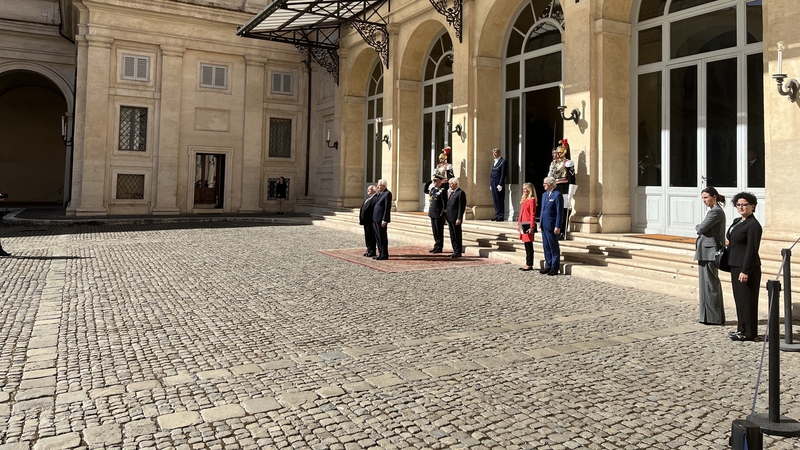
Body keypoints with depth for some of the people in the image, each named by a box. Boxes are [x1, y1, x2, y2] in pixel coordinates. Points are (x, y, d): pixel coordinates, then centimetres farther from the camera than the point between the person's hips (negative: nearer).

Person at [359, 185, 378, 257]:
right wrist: (361, 219, 15)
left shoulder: (375, 198, -13)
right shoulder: (368, 198, 18)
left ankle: (372, 251, 4)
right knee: (367, 236, 14)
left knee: (371, 237, -3)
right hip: (366, 221, 10)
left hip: (371, 221, -10)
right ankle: (369, 250, 22)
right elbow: (363, 208, 20)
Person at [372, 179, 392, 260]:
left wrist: (384, 220, -20)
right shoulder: (379, 194, 17)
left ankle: (384, 255, 2)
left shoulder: (387, 194, -11)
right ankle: (381, 253, 18)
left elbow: (387, 208, -16)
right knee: (377, 237, 11)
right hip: (376, 220, 9)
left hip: (381, 220, -9)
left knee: (382, 237, -4)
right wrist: (374, 220, 16)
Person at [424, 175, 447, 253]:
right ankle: (436, 246, 21)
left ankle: (439, 248, 7)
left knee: (439, 232, 0)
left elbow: (445, 204, -15)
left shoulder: (442, 191, -13)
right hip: (432, 214, 8)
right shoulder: (432, 189, 11)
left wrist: (443, 214, -17)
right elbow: (425, 191, 29)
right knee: (434, 231, 13)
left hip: (439, 215, -8)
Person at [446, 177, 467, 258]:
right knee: (452, 236, 11)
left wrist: (459, 219, -19)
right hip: (450, 218, 9)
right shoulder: (450, 193, 16)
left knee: (457, 236, -2)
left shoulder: (461, 193, -10)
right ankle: (455, 251, 18)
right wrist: (447, 218, 14)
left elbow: (462, 207, -15)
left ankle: (458, 252, 4)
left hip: (456, 219, -9)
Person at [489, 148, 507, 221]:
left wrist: (500, 184, -17)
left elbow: (503, 174, -12)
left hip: (499, 183, -8)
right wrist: (490, 184, 13)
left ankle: (501, 216, -2)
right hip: (493, 183, 8)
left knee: (500, 200, -5)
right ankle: (497, 215, 13)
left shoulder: (502, 161, -6)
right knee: (495, 200, 8)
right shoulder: (493, 162, 18)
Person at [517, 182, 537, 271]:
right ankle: (527, 264, 18)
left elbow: (533, 215, -14)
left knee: (529, 246, -3)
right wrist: (518, 224, 18)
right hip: (523, 226, 9)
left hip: (528, 226, -9)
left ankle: (529, 265, 2)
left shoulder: (532, 200, -11)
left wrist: (532, 227, -17)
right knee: (526, 246, 12)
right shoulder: (523, 200, 15)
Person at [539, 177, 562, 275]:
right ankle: (548, 266, 20)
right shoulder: (544, 194, 15)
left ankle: (555, 268, 7)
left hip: (552, 226, -8)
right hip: (544, 225, 8)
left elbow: (559, 212, -13)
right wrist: (541, 223, 14)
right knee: (546, 247, 12)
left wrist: (557, 226, -17)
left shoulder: (557, 195, -10)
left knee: (554, 247, 1)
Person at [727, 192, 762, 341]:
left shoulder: (753, 225, -15)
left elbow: (752, 250, -19)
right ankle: (742, 328, 25)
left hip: (747, 267, -9)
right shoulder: (737, 221, 13)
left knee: (747, 299, -1)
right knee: (739, 298, 15)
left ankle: (749, 333, 7)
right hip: (735, 265, 9)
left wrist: (745, 271, -21)